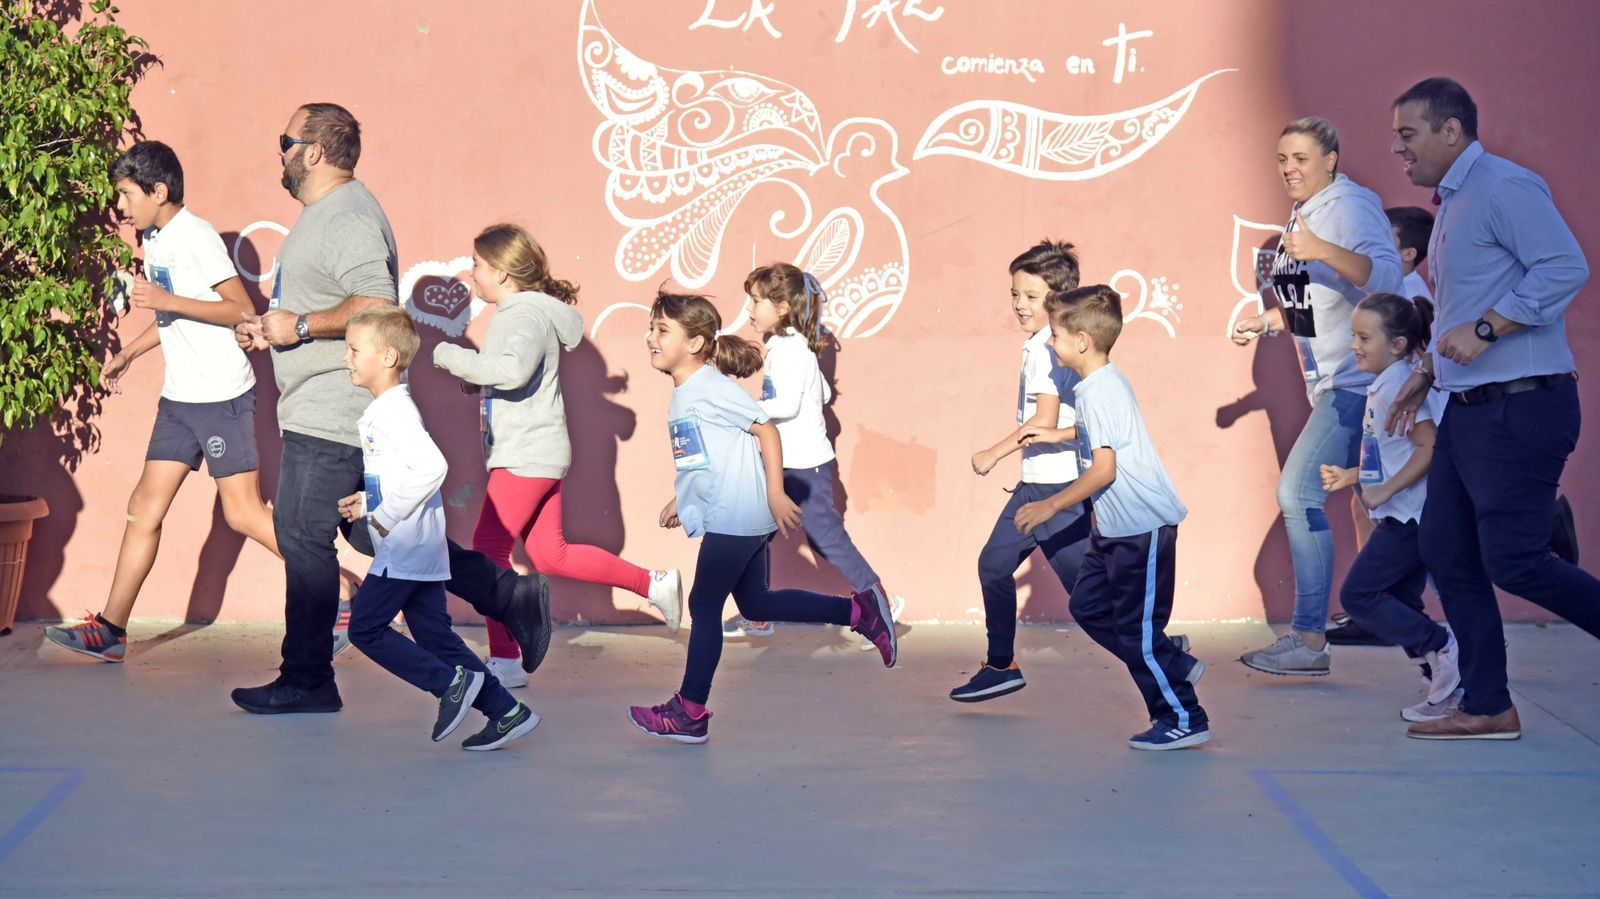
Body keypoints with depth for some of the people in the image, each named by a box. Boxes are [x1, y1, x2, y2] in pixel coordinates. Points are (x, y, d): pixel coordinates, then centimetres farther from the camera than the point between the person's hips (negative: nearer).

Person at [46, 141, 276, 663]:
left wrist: (168, 300, -23)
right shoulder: (154, 242, 13)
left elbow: (242, 311, -18)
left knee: (242, 513, -8)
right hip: (179, 398, 9)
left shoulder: (195, 237, -14)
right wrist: (130, 353, 21)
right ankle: (110, 630, 9)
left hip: (222, 395, -9)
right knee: (146, 506, 6)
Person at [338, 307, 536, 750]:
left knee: (365, 627, -3)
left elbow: (432, 466, -29)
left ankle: (451, 681, -3)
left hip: (405, 548, -10)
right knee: (434, 634, 10)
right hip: (421, 548, 10)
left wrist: (386, 515, -23)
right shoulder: (383, 409, 16)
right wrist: (366, 503, 15)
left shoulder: (393, 411, -16)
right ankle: (506, 712, 9)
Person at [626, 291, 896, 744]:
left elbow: (765, 428, -15)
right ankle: (859, 611, 17)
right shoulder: (682, 396, 14)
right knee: (755, 603, 14)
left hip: (736, 517, -10)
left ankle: (690, 713, 6)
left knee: (704, 605, -2)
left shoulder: (712, 388, -14)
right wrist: (681, 500, 19)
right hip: (733, 517, 10)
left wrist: (776, 494, -19)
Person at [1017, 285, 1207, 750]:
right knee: (1088, 606, 14)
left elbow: (1103, 468, -25)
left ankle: (1183, 719, 8)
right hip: (1114, 525, 10)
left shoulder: (1101, 392, -21)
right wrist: (1051, 435, 24)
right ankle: (1175, 667, 22)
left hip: (1144, 525, -10)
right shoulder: (1095, 385, 9)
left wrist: (1050, 506, -19)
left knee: (1137, 629, -3)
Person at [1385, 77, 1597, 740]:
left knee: (1512, 560, -13)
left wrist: (1484, 330, -24)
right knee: (1448, 554, 8)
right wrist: (1427, 372, 24)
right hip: (1470, 407, 10)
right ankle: (1487, 708, 13)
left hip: (1521, 407, -10)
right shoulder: (1451, 206, 19)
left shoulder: (1504, 188, -12)